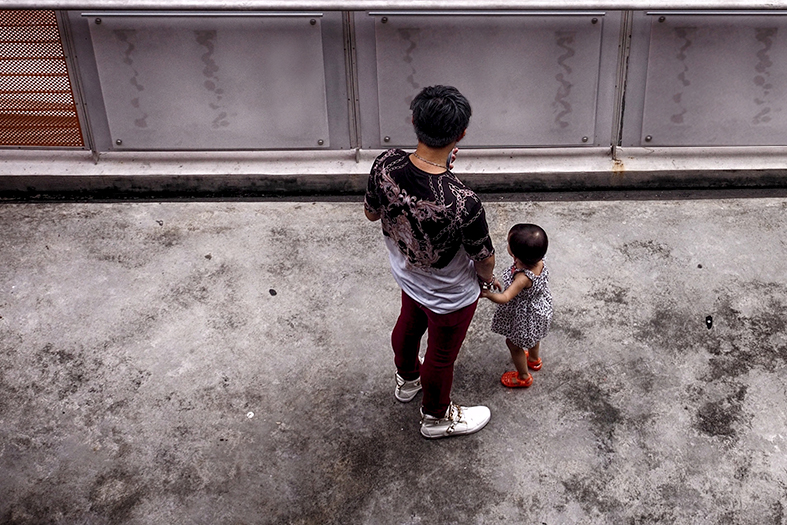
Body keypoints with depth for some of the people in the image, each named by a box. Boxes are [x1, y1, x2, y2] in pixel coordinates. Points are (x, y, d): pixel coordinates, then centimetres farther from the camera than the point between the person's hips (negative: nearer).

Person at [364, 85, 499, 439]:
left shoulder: (385, 165, -29)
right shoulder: (463, 203, -43)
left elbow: (371, 213, -6)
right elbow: (484, 259, -23)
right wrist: (487, 277, 2)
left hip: (407, 275, 5)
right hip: (450, 297, -5)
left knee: (408, 325, 35)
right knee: (441, 357, 23)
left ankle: (407, 379, 66)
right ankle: (437, 416, 53)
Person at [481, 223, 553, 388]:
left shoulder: (524, 277, -44)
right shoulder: (539, 262, -21)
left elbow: (505, 298, -48)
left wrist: (488, 294, -59)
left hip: (524, 317, -8)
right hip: (538, 309, 8)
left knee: (513, 343, 19)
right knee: (533, 336, 35)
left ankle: (523, 377, 40)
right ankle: (534, 359, 64)